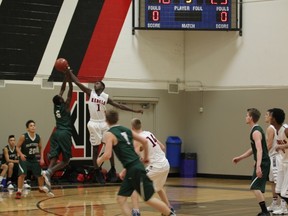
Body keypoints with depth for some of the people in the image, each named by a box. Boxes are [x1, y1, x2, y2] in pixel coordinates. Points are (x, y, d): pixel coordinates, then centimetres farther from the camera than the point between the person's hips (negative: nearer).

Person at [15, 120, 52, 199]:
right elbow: (17, 147, -13)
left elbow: (40, 148, 8)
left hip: (33, 158, 5)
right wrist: (21, 154, -30)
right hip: (24, 158, -5)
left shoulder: (38, 137, -5)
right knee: (22, 174, -21)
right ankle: (19, 192, -11)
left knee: (40, 174, 11)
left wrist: (42, 158, -1)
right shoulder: (23, 137, -19)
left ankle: (42, 188, 37)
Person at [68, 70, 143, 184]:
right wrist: (70, 72, -9)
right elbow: (77, 82, -3)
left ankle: (112, 170, 14)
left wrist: (134, 111, 5)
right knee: (95, 149, 2)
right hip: (94, 124, -2)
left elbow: (119, 105, 8)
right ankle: (97, 173, 10)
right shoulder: (90, 93, 1)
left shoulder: (106, 97, 6)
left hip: (104, 123, 2)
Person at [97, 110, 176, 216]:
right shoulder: (127, 130, 14)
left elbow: (107, 155, -17)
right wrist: (146, 157, 28)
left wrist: (100, 160, 5)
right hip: (135, 167, 8)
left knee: (149, 199, 1)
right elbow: (145, 141, 15)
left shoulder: (109, 134, -9)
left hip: (135, 170, -8)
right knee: (121, 198, 9)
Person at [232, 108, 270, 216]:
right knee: (258, 188, 15)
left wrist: (258, 166, -38)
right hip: (263, 163, 10)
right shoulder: (256, 130, 15)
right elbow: (253, 149, 25)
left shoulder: (256, 132, -16)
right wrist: (240, 158, 26)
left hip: (262, 163, -10)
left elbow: (259, 150, -28)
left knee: (255, 187, -12)